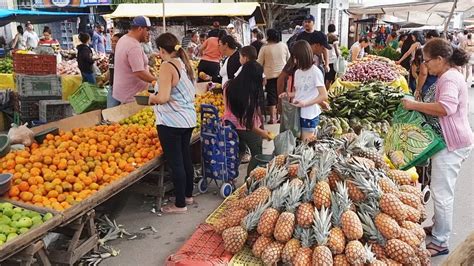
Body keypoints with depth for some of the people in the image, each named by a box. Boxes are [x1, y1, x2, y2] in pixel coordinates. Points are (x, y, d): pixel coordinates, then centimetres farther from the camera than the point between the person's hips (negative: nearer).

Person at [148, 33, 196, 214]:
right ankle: (188, 195, 33)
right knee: (185, 158, 18)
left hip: (171, 121, -8)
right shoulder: (184, 63, 8)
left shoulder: (167, 66, -16)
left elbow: (163, 98, -26)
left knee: (175, 162, 1)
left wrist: (152, 98, -5)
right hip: (188, 119, 8)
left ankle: (180, 204, 11)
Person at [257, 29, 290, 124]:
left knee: (272, 95, 4)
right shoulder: (284, 45, -1)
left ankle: (272, 117, 6)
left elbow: (259, 63, -5)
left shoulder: (265, 48, -10)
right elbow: (289, 59, 9)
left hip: (270, 75, -3)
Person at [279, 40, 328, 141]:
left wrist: (305, 103, -22)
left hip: (310, 116, -6)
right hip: (297, 113, 6)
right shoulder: (297, 72, 8)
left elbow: (324, 96, -15)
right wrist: (288, 94, -2)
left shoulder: (315, 72, -13)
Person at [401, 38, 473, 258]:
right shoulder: (450, 76, 16)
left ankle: (440, 242, 6)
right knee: (441, 190, 21)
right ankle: (438, 227, 35)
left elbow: (446, 107, -33)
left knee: (442, 192, -4)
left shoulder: (450, 79, -17)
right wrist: (420, 107, 9)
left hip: (452, 143, -11)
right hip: (450, 140, 11)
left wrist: (415, 105, -24)